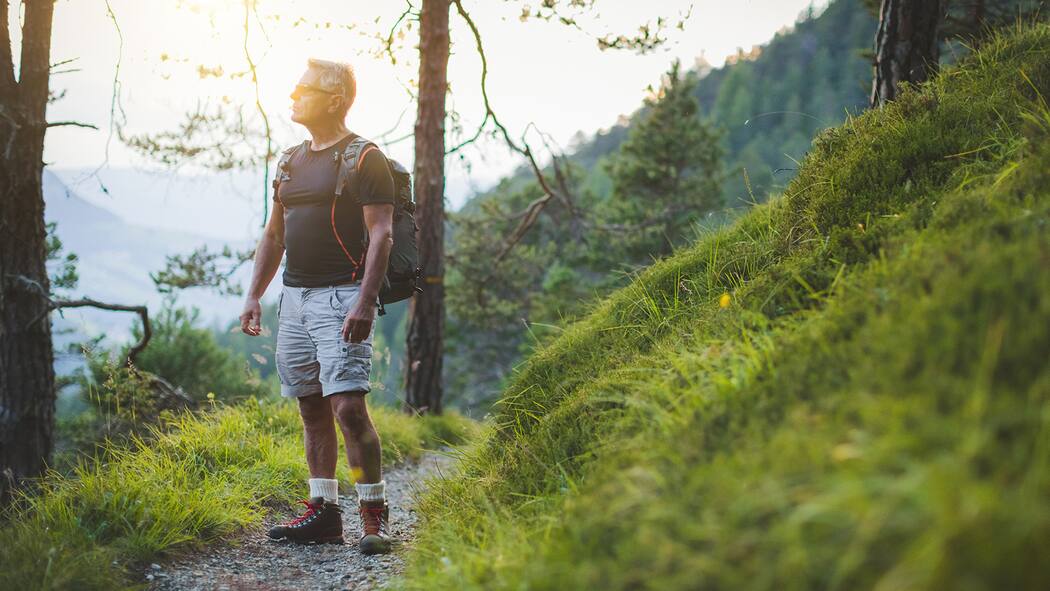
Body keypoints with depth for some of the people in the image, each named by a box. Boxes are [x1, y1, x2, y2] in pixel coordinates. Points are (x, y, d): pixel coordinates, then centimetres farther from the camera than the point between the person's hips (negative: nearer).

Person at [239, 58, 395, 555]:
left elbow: (381, 235, -13)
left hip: (341, 295, -8)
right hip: (293, 297, 8)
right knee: (312, 408, 9)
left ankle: (374, 515, -5)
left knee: (348, 405, -14)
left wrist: (365, 303, -22)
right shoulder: (291, 162, 18)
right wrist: (254, 296, 14)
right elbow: (273, 235, 22)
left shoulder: (364, 159, -6)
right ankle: (323, 513, 15)